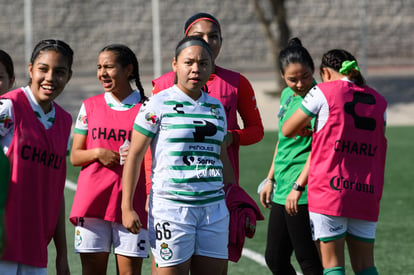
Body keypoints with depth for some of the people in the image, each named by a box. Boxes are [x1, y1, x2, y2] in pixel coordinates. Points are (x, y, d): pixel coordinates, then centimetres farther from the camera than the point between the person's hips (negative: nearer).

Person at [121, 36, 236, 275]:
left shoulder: (216, 108, 14)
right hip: (171, 207, -5)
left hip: (214, 208, 5)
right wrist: (127, 208, -8)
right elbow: (135, 155, -3)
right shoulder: (159, 104, -2)